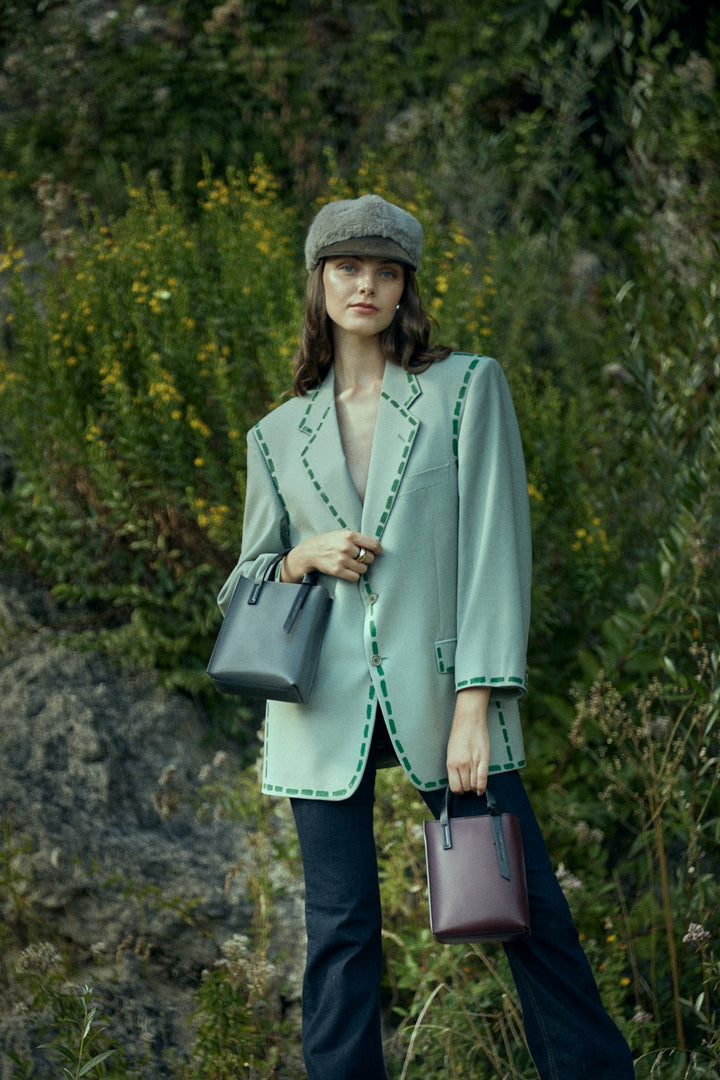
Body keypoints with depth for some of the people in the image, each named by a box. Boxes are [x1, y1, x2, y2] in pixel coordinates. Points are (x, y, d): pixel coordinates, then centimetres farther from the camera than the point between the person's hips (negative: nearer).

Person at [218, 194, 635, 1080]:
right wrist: (304, 557, -6)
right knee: (341, 932, 2)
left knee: (529, 907, 0)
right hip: (326, 708, 2)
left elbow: (493, 548, -4)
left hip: (437, 695, -2)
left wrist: (475, 706, -12)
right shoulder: (278, 435, 13)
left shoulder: (469, 386, 4)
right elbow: (242, 591, 17)